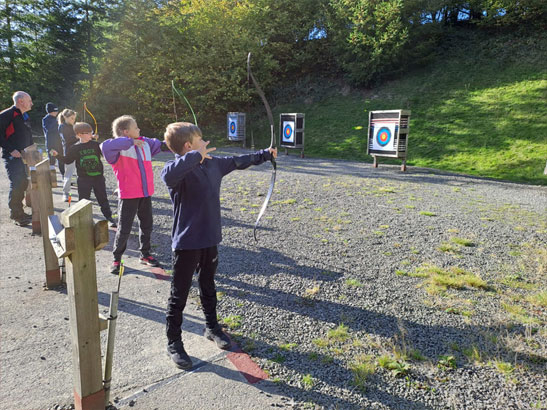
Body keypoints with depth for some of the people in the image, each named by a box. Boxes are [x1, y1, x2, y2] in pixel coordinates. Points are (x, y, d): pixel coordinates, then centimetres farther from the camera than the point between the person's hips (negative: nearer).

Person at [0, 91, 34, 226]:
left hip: (24, 156, 8)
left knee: (23, 184, 12)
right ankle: (16, 215, -1)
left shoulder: (24, 117, 16)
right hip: (12, 157, -8)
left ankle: (19, 213, 23)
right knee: (16, 184, -11)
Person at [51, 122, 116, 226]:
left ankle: (109, 217, 18)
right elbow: (68, 160, 6)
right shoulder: (74, 148, -2)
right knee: (83, 199, 6)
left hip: (98, 177, 1)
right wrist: (58, 154, -6)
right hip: (84, 179, -1)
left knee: (103, 198, 9)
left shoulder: (96, 144, 0)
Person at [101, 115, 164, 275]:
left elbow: (159, 144, 21)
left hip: (146, 193, 7)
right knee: (124, 229, 1)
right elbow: (105, 146, -34)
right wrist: (130, 142, -30)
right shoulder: (119, 148, -14)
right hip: (128, 196, -7)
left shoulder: (145, 142, 8)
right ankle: (116, 259, 19)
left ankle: (145, 255, 34)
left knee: (146, 225, 17)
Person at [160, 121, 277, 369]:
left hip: (210, 238, 7)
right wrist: (197, 155, -35)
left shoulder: (213, 163, 4)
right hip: (187, 242, -7)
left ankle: (212, 327, 43)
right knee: (179, 294, 8)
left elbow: (237, 162, 20)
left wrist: (265, 154, 30)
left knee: (208, 287, 24)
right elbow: (168, 174, -45)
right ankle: (174, 343, 25)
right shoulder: (178, 169, -19)